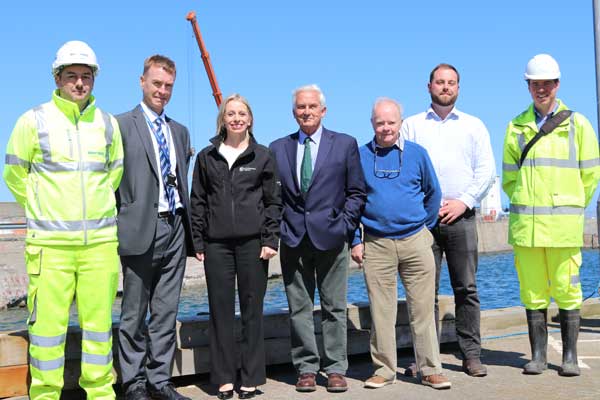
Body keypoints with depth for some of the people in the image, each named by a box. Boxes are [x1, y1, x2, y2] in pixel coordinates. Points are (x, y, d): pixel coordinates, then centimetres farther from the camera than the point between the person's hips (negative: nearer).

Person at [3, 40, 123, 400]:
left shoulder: (108, 124, 9)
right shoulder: (34, 121, -1)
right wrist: (41, 208, 11)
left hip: (101, 239, 3)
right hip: (50, 241, -3)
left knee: (99, 319, 7)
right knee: (48, 320, -2)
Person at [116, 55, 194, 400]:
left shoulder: (180, 131, 17)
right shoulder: (122, 125, -1)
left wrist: (189, 228, 13)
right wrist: (117, 228, -10)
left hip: (175, 228, 5)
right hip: (141, 229, -5)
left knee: (166, 313, 9)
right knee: (135, 314, 4)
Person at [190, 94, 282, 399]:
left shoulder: (262, 156, 6)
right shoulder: (207, 157, 10)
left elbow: (273, 201, 5)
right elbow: (198, 202, 10)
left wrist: (270, 240, -4)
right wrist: (198, 242, 4)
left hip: (252, 242, -1)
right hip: (217, 243, 1)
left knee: (252, 310, 3)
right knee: (221, 310, 3)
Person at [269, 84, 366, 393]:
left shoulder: (345, 144, 5)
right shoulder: (278, 148, 10)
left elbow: (356, 192, 5)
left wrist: (344, 225, -4)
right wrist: (277, 228, 0)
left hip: (330, 238, -1)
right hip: (293, 239, 2)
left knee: (334, 307, 4)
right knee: (299, 308, 5)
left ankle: (335, 370, 12)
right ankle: (306, 369, 14)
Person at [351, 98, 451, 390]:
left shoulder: (416, 153, 4)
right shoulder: (360, 156, 4)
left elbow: (433, 193, 15)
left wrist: (425, 227, 11)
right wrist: (356, 241, 3)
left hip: (415, 242, 0)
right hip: (376, 245, 0)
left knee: (422, 308, 1)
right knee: (381, 311, 4)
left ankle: (430, 369, 9)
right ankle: (384, 369, 14)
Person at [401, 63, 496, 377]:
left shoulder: (473, 126, 14)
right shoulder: (411, 126, 13)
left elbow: (486, 170, 7)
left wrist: (464, 201, -6)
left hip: (461, 216, 1)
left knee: (466, 289, 0)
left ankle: (471, 355, 6)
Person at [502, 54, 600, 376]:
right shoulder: (516, 127, 11)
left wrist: (570, 206, 7)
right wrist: (524, 203, 9)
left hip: (564, 224, -2)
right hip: (525, 224, 2)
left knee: (567, 290, 0)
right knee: (532, 291, 4)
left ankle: (570, 356, 9)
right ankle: (538, 355, 12)